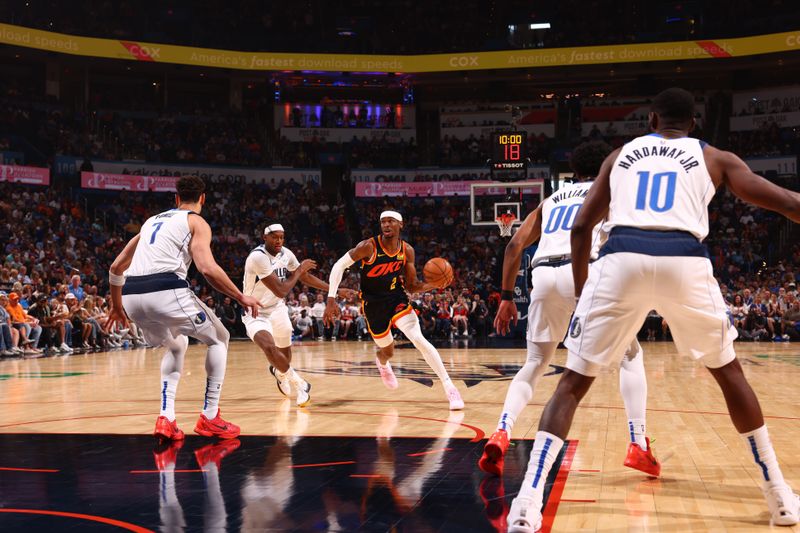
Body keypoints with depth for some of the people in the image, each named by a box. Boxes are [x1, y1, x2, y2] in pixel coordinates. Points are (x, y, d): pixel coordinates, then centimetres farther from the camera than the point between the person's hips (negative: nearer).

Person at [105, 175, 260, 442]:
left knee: (176, 346, 32)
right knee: (219, 339, 18)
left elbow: (117, 266, 29)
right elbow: (208, 269, -7)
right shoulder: (197, 222, 10)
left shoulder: (153, 220, 29)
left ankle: (166, 419, 17)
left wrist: (117, 305, 40)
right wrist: (241, 297, 3)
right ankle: (209, 418, 14)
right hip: (166, 291, -6)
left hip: (131, 296, 6)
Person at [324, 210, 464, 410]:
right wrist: (331, 300, -18)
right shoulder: (369, 246, -18)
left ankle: (449, 387, -17)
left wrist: (432, 284, -20)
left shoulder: (407, 250, -7)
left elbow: (412, 286, 1)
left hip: (397, 299, 1)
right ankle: (382, 363, 55)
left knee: (418, 339, -20)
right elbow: (339, 266, -13)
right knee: (388, 351, 12)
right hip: (373, 304, -1)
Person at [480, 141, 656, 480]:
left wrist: (506, 297, 21)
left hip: (543, 274, 3)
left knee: (535, 364, 18)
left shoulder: (552, 199, 31)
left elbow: (515, 244, 21)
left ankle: (501, 434, -5)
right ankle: (638, 446, 5)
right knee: (630, 354, 15)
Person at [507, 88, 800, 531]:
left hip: (621, 260, 0)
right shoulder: (714, 158, 24)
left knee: (573, 382, 10)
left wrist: (581, 292, 30)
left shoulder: (621, 154, 28)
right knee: (728, 371, 24)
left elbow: (581, 227, 23)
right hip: (685, 263, 0)